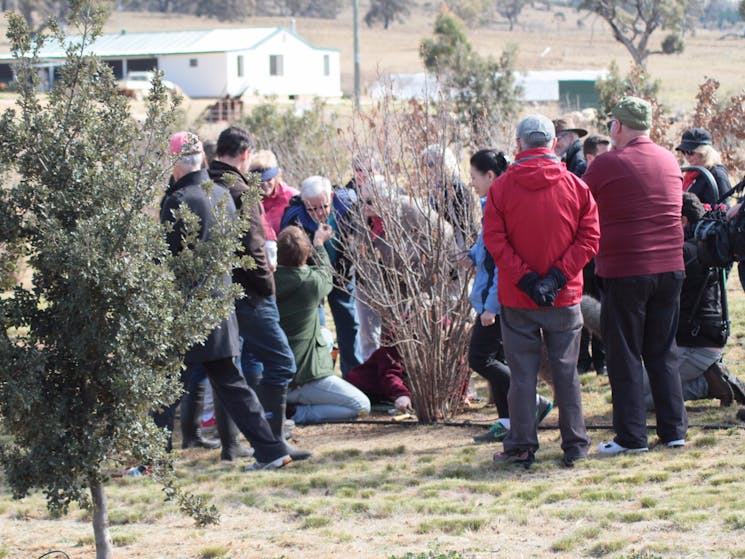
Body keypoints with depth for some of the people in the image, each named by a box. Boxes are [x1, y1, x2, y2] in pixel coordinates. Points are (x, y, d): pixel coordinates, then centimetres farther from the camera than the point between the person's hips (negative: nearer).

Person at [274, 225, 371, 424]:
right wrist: (319, 243, 26)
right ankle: (300, 413, -11)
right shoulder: (311, 282, -15)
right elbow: (326, 274, 10)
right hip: (303, 375, -6)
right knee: (361, 406, 2)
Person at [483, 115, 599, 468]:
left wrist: (525, 279, -12)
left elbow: (494, 241, -10)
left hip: (516, 300, -1)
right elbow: (588, 239, -6)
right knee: (566, 372, 9)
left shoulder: (501, 187, -5)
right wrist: (557, 277, -9)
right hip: (565, 300, 1)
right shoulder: (576, 186, -1)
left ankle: (522, 447, 7)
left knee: (522, 374, 4)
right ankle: (574, 446, 13)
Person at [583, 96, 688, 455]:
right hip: (670, 267, 5)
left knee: (624, 355, 2)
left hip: (623, 271, -5)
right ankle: (674, 429, 13)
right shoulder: (670, 162, 7)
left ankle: (631, 436, 2)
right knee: (663, 352, 14)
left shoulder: (607, 165, -10)